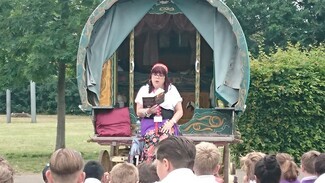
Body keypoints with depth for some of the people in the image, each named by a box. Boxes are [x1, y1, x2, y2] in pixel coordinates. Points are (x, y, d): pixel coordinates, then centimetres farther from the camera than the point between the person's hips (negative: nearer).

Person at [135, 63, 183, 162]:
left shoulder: (171, 89, 15)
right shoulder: (144, 89, 16)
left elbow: (179, 111, 11)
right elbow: (138, 112, 11)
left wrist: (171, 123, -7)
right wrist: (149, 111, -11)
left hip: (167, 123, 0)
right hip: (149, 123, 0)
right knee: (153, 139, -34)